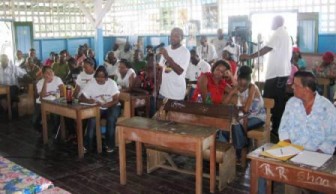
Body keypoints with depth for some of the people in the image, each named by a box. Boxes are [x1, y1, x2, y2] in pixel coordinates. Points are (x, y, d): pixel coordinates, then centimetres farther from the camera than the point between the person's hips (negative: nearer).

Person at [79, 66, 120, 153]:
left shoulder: (111, 83, -9)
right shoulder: (91, 83, -5)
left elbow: (116, 100, -16)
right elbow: (81, 98, -8)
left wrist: (104, 105, -35)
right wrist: (89, 101, -32)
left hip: (111, 107, -1)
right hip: (97, 108, 1)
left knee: (111, 119, -32)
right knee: (92, 119, -30)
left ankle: (110, 144, -16)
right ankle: (88, 145, -18)